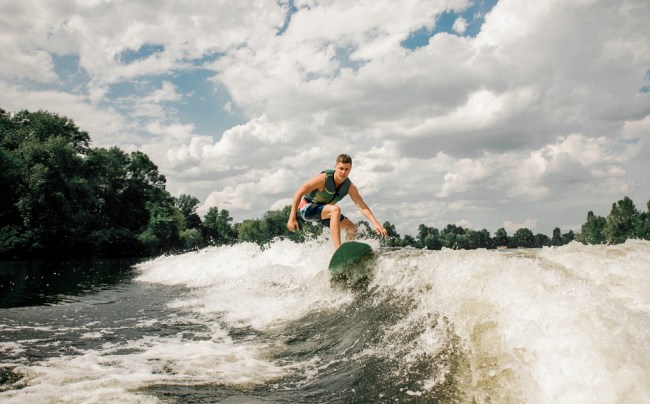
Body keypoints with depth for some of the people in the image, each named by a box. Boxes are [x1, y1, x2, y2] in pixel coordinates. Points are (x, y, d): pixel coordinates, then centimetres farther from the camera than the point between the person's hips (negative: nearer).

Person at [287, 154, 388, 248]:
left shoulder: (350, 187, -12)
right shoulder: (324, 178, -28)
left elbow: (363, 207, -13)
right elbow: (299, 193, -25)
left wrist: (376, 223, -26)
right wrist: (292, 217, -28)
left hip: (323, 212, 7)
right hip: (307, 207, -7)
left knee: (352, 228, -1)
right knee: (335, 209, -34)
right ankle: (338, 249, -39)